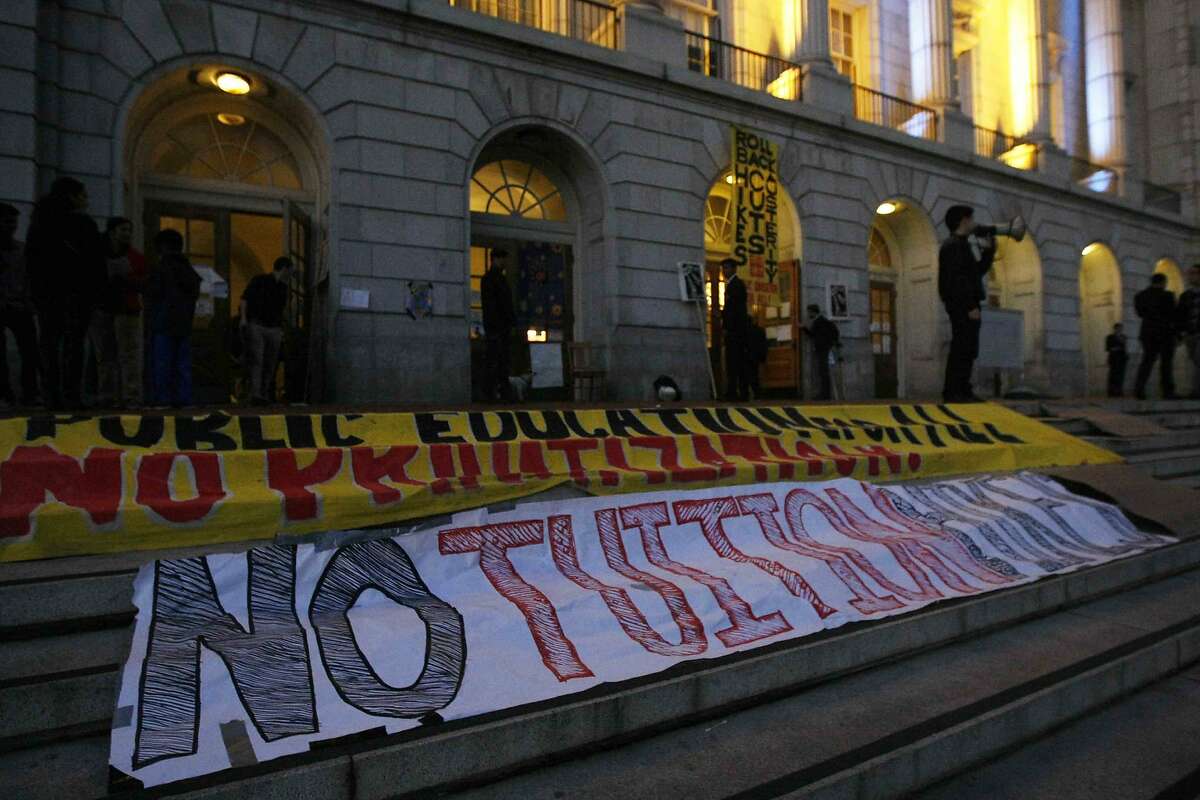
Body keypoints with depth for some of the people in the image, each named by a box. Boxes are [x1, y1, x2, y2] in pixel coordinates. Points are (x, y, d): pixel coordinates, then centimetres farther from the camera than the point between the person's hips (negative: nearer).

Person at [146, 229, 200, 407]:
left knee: (162, 364, -4)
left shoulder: (163, 268, -9)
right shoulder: (190, 270, 13)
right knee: (183, 364, 7)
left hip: (164, 325, -6)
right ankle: (183, 398, 6)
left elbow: (152, 294, -8)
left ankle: (162, 399, -6)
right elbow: (195, 294, 17)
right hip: (184, 325, 6)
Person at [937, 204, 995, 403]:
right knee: (961, 350, -10)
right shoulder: (953, 245, -10)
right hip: (962, 307, -10)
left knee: (967, 350, 10)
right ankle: (952, 392, -9)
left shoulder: (963, 245, 22)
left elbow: (978, 271, 25)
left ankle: (963, 391, 14)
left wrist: (989, 250, 18)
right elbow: (956, 279, -19)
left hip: (966, 306, 10)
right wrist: (970, 306, -23)